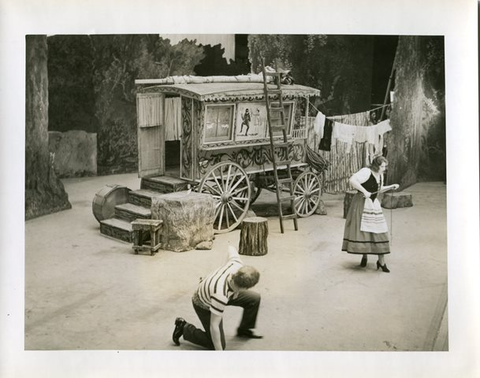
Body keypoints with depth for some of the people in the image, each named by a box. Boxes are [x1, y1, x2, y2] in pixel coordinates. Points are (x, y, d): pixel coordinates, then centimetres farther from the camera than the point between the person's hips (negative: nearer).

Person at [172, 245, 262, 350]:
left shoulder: (237, 264, -32)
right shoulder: (221, 295, -46)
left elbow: (231, 248, -6)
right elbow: (214, 326, -36)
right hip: (204, 305, -7)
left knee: (255, 298, -1)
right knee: (217, 344, -3)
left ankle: (243, 330, 22)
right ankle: (184, 328, 11)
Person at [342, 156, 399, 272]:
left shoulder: (380, 175, 12)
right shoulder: (366, 172, -14)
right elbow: (352, 180, -25)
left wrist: (391, 187, 14)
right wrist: (364, 191, -26)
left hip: (373, 204, 7)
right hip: (362, 203, -7)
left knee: (379, 232, 1)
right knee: (362, 230, -3)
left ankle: (381, 262, 3)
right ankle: (364, 256, 15)